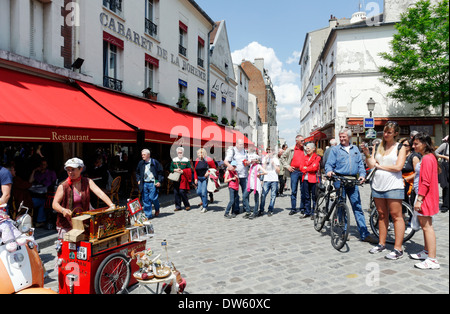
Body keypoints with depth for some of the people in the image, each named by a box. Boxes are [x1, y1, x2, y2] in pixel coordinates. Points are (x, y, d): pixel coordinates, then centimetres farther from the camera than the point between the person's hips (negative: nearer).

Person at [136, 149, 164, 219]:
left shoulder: (155, 162, -3)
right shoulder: (141, 163, 9)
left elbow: (161, 172, -1)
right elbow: (137, 172, 24)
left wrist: (159, 181, -8)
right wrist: (138, 180, 11)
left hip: (153, 183, -4)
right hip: (144, 184, 4)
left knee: (153, 198, -9)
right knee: (145, 200, 4)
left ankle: (157, 209, 22)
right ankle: (148, 215, 14)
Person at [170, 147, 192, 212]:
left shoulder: (186, 160, 4)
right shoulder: (174, 160, 13)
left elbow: (189, 169, 2)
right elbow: (171, 168, 13)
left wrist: (182, 171, -12)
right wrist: (175, 170, -7)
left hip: (183, 179, -4)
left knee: (182, 192, -11)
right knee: (176, 192, 3)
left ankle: (187, 205, 5)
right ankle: (178, 206, 14)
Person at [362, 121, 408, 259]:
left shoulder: (400, 147, 1)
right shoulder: (377, 147, 11)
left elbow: (398, 167, -11)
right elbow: (371, 165, 5)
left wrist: (380, 166, -6)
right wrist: (367, 155, -11)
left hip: (393, 186, -4)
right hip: (378, 185, 4)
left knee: (396, 216, -3)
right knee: (382, 215, 12)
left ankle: (398, 249, 1)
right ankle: (382, 244, 22)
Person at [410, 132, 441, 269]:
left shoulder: (427, 158, -17)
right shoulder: (427, 157, 15)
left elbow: (426, 182, -22)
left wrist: (419, 199, -21)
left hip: (425, 196, -11)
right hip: (424, 195, 11)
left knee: (427, 226, -8)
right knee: (424, 224, 18)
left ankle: (432, 260, -4)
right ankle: (427, 252, 30)